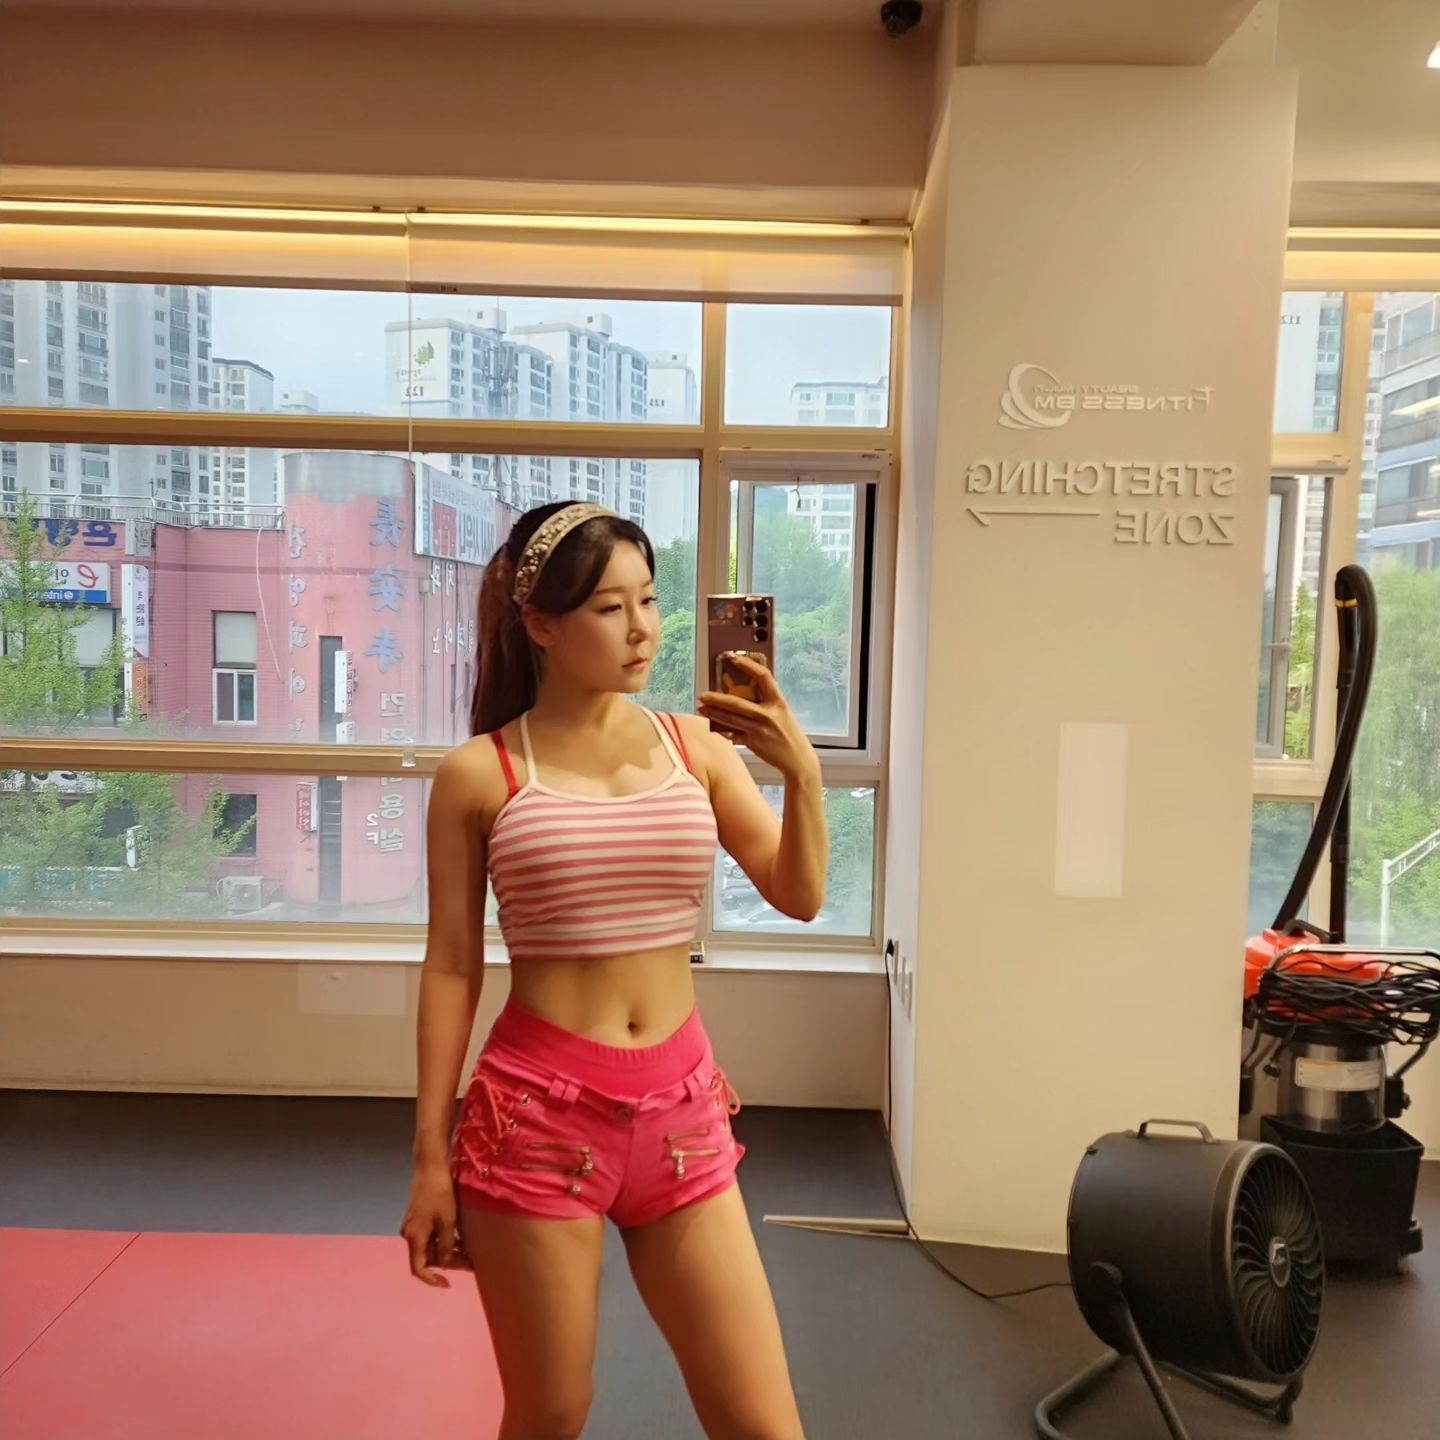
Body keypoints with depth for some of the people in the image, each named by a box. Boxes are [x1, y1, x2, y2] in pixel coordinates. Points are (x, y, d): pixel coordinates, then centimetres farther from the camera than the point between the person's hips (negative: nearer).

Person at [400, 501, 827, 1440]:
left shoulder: (696, 746, 3)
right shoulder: (479, 774, -6)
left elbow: (800, 897, 0)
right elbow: (452, 968, -2)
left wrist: (802, 771, -16)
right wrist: (430, 1157, 0)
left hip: (681, 1110, 3)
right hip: (537, 1112, -3)